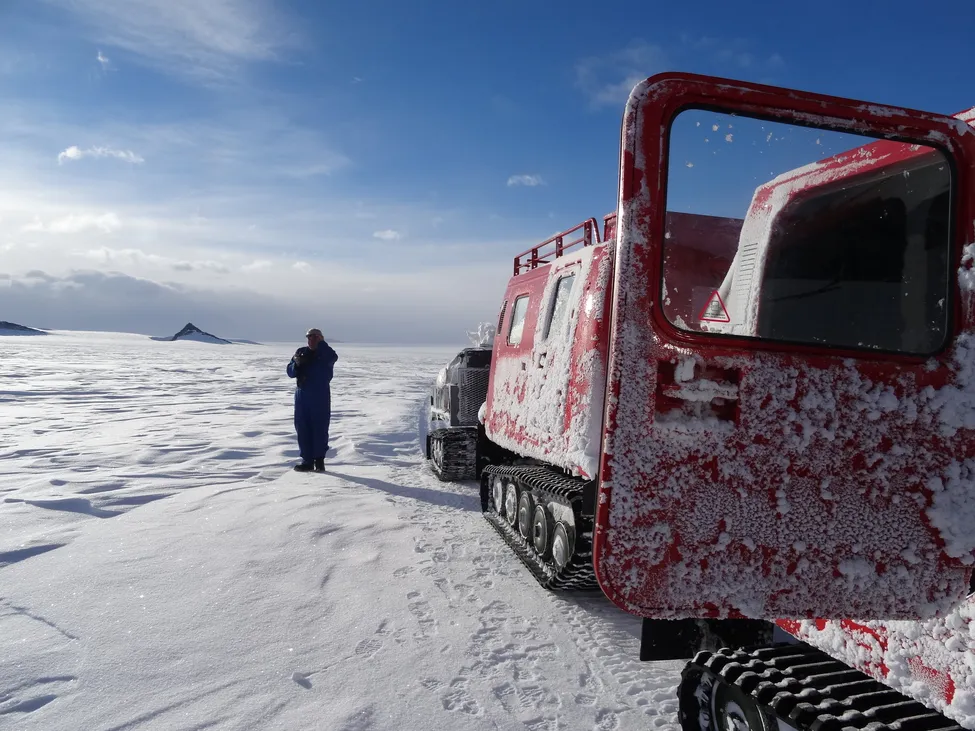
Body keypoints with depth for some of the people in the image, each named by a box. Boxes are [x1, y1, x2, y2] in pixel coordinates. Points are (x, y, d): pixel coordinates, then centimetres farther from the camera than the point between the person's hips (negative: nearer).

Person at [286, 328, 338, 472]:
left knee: (320, 428, -4)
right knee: (302, 428, 4)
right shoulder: (301, 352, 9)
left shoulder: (326, 353, -1)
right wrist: (297, 364, -14)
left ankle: (319, 459, 5)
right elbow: (290, 372, 6)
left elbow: (333, 358, -26)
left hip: (321, 396, -4)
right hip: (302, 394, 4)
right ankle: (307, 460, 11)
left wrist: (322, 344, -20)